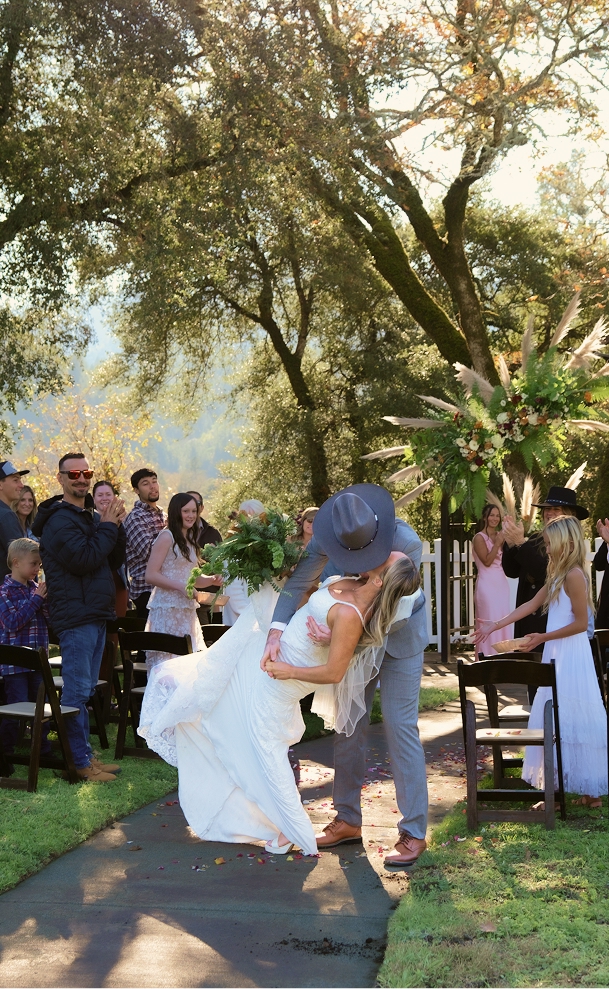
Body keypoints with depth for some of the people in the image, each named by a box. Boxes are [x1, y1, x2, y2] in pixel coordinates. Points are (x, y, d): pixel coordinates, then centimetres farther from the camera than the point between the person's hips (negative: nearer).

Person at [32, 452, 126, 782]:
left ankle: (84, 755, 20)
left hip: (95, 613, 9)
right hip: (75, 615, -9)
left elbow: (115, 560, 14)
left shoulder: (91, 517, 17)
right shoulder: (59, 519, -11)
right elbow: (84, 559, -22)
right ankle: (80, 762, -3)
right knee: (77, 690, -7)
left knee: (85, 690, 13)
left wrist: (115, 526, 0)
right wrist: (108, 526, -12)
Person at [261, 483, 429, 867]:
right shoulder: (327, 537, -21)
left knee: (400, 726, -8)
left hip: (400, 635, -5)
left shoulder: (407, 543, -32)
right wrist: (277, 630, -32)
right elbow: (299, 583, -15)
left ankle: (414, 833, -1)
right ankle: (348, 820, 21)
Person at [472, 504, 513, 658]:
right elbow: (487, 561, -14)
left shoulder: (500, 535, 13)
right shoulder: (480, 537, -7)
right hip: (487, 583, -7)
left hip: (502, 582, 7)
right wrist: (497, 544, -15)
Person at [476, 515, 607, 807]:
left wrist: (544, 637, -16)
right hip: (558, 656, 10)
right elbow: (531, 604, 15)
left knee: (565, 721, -5)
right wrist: (495, 625, 10)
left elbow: (581, 623, -18)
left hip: (570, 658, -9)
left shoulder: (574, 575, -16)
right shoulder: (558, 575, 14)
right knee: (559, 720, 11)